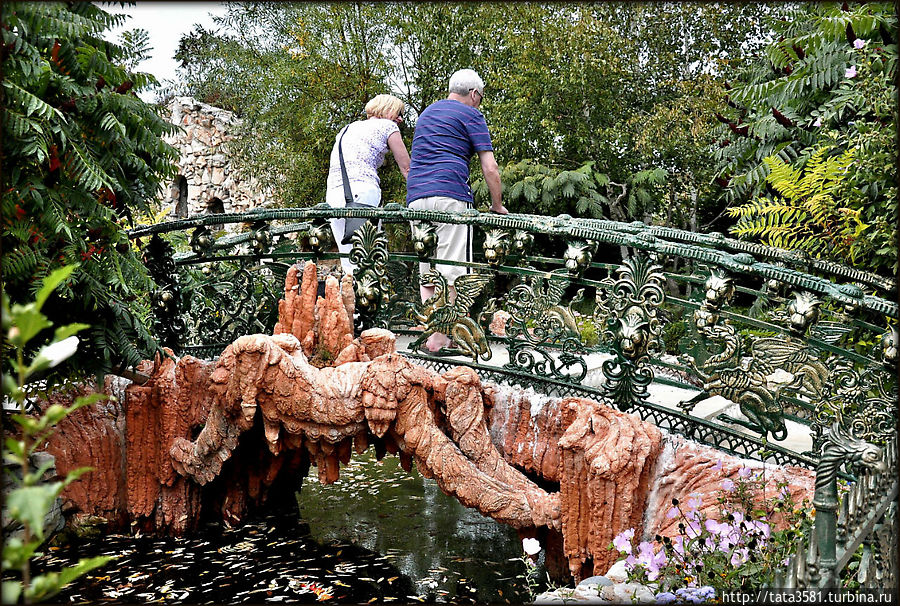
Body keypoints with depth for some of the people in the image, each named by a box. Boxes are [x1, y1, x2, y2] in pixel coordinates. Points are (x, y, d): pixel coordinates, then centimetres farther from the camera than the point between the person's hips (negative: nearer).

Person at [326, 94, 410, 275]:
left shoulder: (347, 129, 30)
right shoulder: (387, 126, 11)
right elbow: (406, 169, 10)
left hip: (332, 194, 6)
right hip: (362, 191, -6)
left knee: (351, 267, 3)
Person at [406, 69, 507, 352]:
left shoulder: (426, 113, 28)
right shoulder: (470, 114, 6)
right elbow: (490, 168, 0)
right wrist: (497, 206, 12)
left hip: (415, 196, 7)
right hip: (450, 194, -6)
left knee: (426, 271, 9)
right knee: (450, 270, -6)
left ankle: (429, 332, 4)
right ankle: (439, 339, -9)